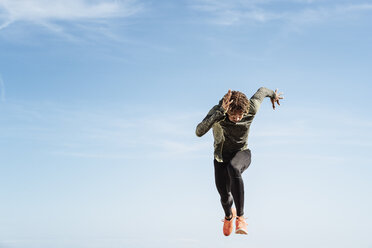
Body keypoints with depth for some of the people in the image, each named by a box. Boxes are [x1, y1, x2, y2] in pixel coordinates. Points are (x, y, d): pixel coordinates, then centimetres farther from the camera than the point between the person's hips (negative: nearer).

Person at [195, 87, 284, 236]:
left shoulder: (251, 109, -26)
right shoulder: (216, 112, -30)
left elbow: (262, 90, -3)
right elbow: (199, 132, -48)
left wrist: (273, 95, 20)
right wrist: (220, 112, -55)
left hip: (241, 153, -1)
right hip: (222, 156, 1)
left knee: (233, 168, -38)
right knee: (225, 197, 9)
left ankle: (240, 217, -32)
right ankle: (228, 215, 49)